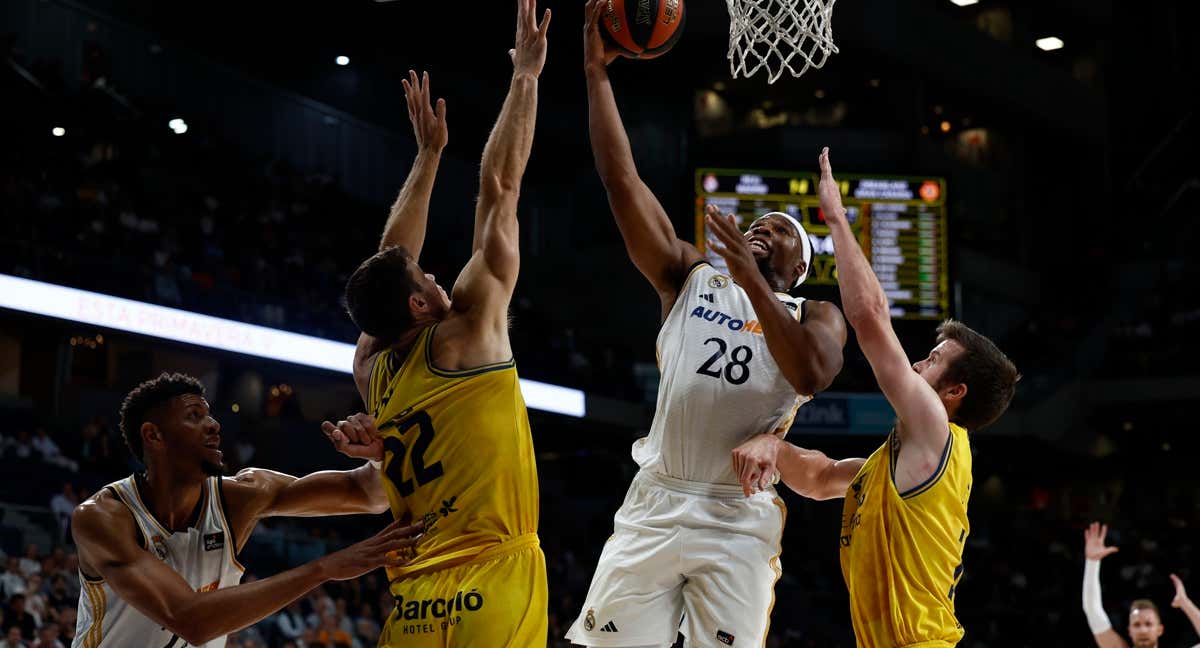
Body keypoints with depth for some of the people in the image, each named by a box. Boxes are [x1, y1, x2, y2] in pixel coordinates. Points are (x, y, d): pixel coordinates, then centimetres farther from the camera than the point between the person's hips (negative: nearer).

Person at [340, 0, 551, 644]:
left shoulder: (371, 369, 12)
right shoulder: (464, 334, -2)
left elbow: (391, 258, 26)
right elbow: (499, 187, 2)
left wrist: (428, 153, 32)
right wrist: (525, 76, 8)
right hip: (492, 593, -7)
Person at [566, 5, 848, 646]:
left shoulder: (816, 316, 11)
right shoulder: (690, 279, 16)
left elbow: (811, 374, -13)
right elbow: (622, 181, 9)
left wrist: (752, 281, -11)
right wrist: (596, 72, 4)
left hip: (739, 521, -2)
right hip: (655, 504, 2)